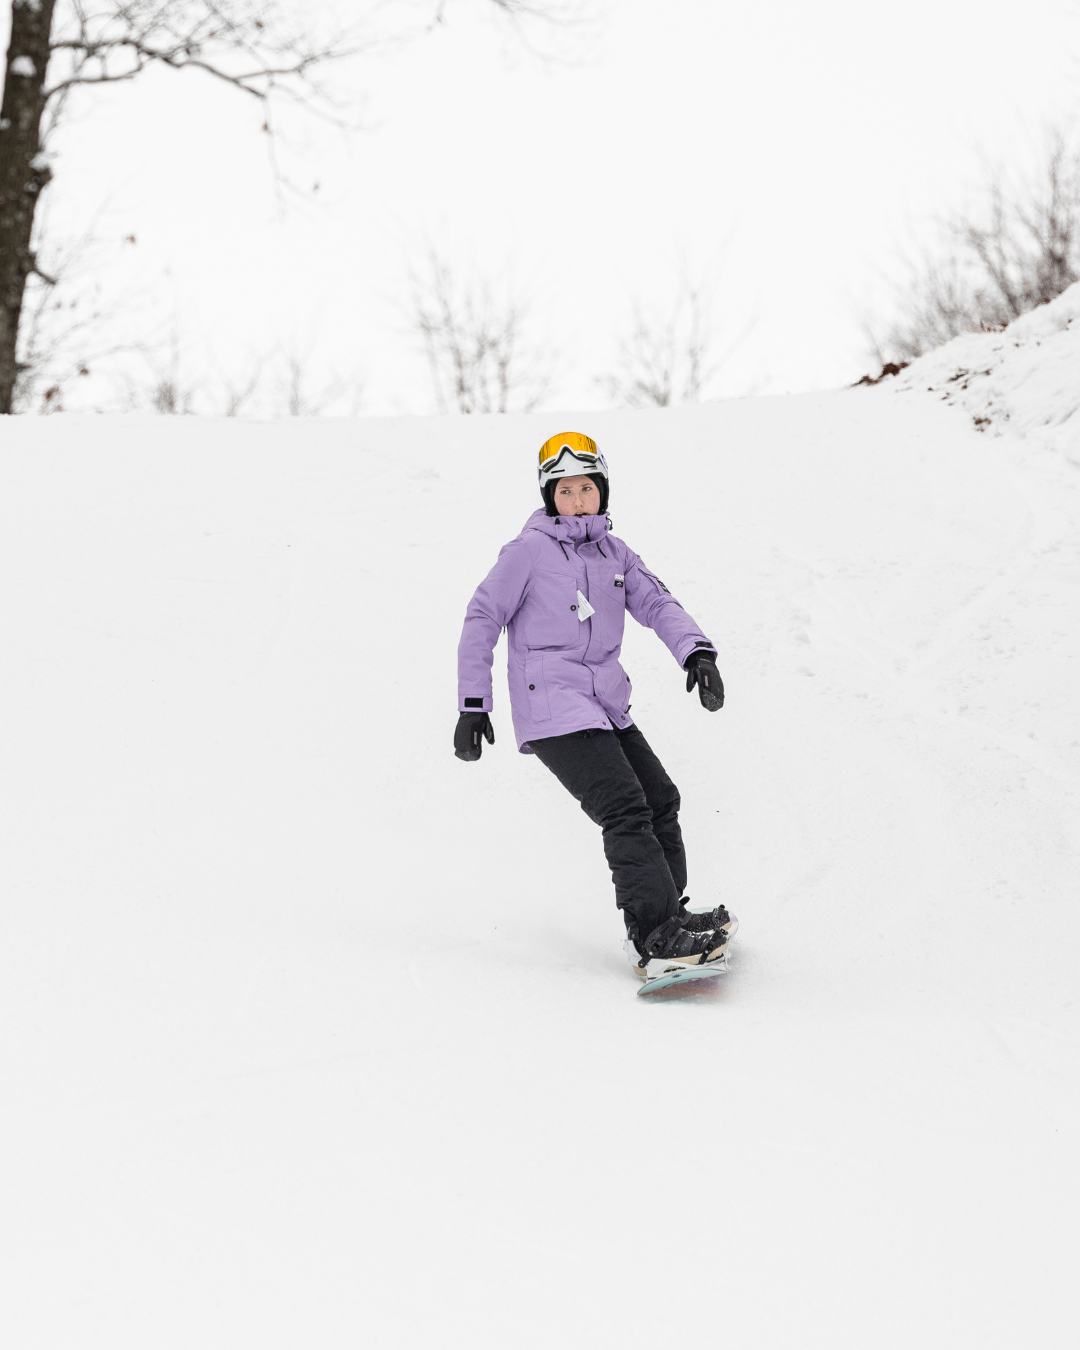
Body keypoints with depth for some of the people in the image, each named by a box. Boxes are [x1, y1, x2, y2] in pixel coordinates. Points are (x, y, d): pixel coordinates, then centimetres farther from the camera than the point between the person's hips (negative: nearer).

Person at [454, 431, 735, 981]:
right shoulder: (529, 550, -3)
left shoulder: (614, 553, 15)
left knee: (660, 799, 10)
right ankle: (656, 939, -25)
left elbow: (656, 602, 5)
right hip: (550, 704, -8)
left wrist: (696, 652, -15)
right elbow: (482, 617, -1)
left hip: (605, 703, 8)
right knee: (625, 808, -19)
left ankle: (667, 918, 23)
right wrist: (472, 703, -5)